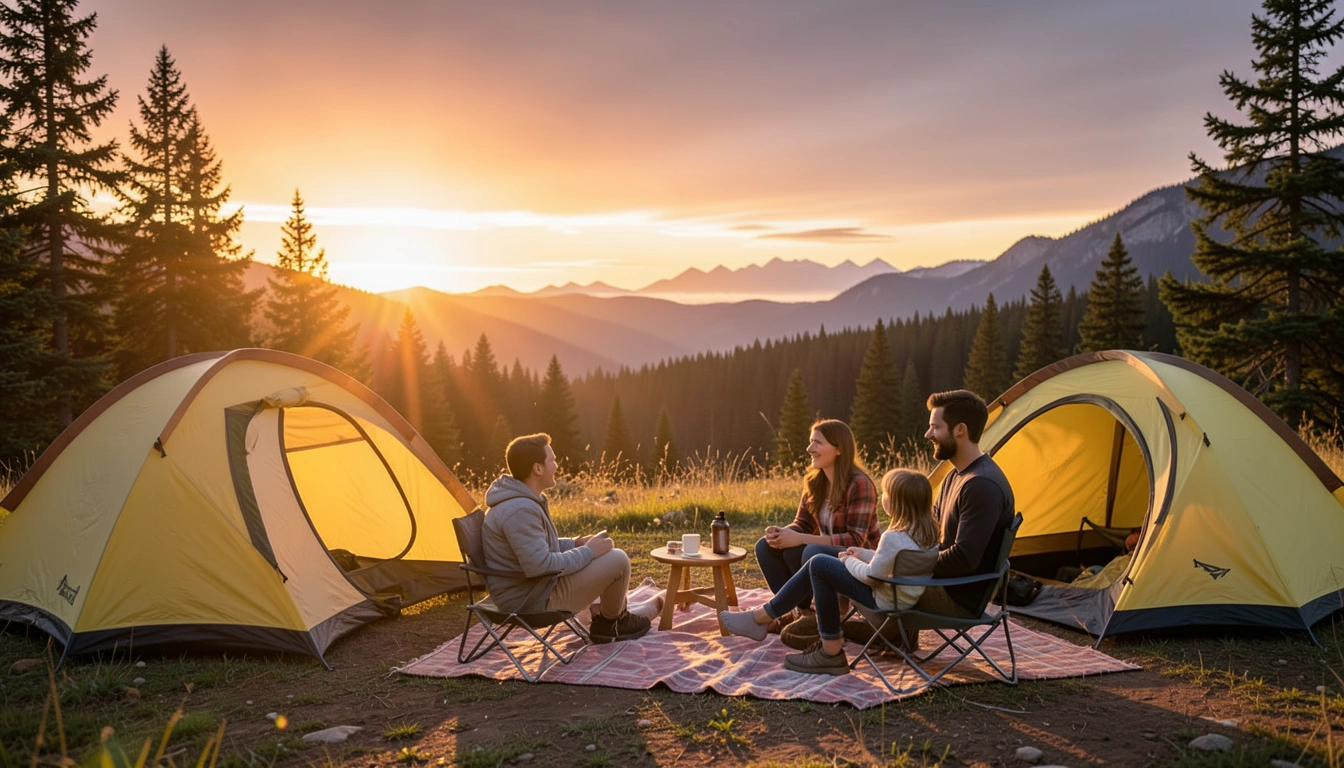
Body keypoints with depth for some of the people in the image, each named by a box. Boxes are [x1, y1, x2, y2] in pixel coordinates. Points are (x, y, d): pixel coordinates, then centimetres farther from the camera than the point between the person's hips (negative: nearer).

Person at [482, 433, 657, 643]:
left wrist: (577, 543, 6)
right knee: (617, 560, -9)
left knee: (606, 552, 20)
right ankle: (610, 622, 15)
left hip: (528, 590, 11)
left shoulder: (519, 500, 6)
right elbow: (540, 566, -31)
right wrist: (588, 551, -18)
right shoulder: (520, 510, -28)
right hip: (533, 602, -11)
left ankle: (621, 612, 28)